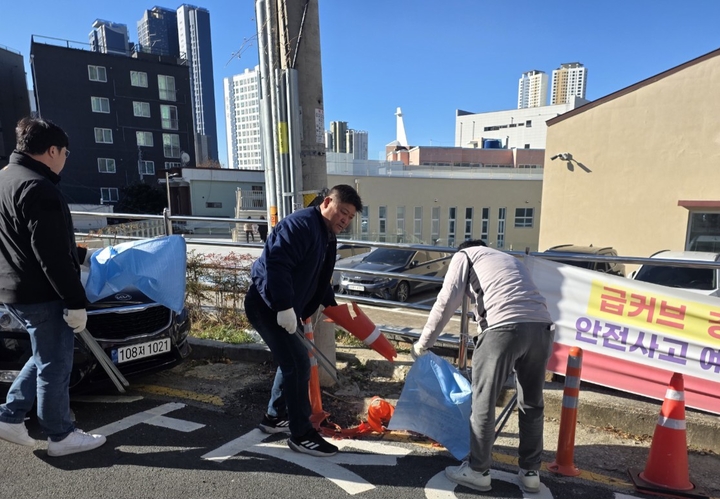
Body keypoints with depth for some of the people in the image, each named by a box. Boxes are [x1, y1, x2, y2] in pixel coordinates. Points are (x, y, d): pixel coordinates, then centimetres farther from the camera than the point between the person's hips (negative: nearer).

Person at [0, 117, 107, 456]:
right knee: (54, 364, 4)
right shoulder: (38, 188, -21)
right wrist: (76, 302, -20)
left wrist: (83, 255, 26)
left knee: (45, 357, 24)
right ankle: (61, 436, 19)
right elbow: (52, 256, -25)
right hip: (41, 294, -10)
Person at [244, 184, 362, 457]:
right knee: (298, 364, -8)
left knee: (291, 362, 19)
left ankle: (274, 417, 37)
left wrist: (331, 306, 15)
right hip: (267, 305, -11)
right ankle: (301, 434, 6)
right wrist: (284, 307, -33)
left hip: (285, 308, 11)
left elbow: (321, 280, 21)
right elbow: (276, 264, -31)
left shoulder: (327, 237, 12)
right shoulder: (300, 224, -20)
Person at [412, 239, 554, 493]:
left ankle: (478, 471, 23)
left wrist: (422, 343, 14)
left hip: (504, 327, -6)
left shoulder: (465, 255, 19)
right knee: (532, 404, 20)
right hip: (542, 326, 7)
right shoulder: (511, 259, 36)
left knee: (483, 403, 9)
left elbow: (446, 302, 7)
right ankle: (530, 472, 34)